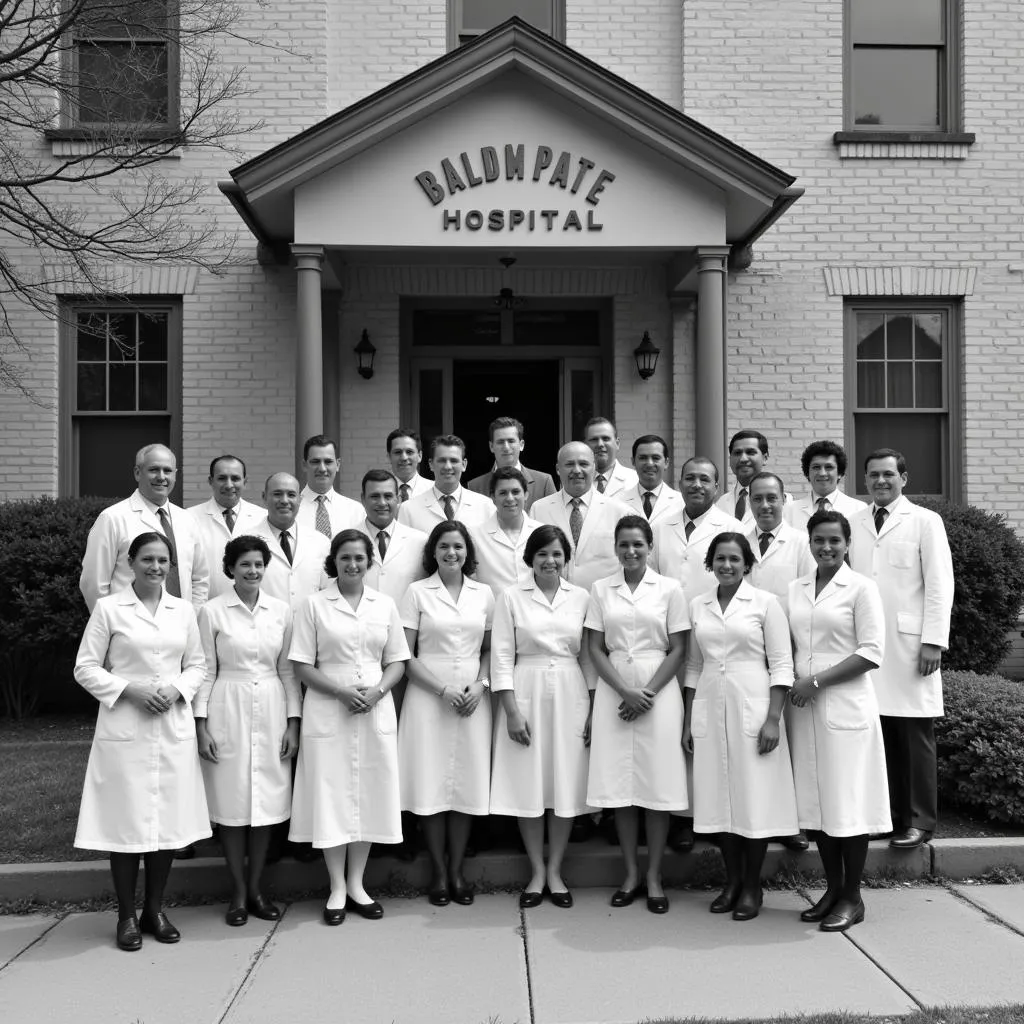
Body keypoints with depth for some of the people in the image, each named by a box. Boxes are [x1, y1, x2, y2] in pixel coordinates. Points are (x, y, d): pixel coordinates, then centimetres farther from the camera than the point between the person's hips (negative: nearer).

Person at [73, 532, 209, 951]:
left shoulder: (183, 610, 9)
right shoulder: (108, 608, -1)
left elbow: (197, 664, 13)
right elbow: (85, 668, -1)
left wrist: (176, 689, -6)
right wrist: (129, 690, -13)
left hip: (173, 726, 3)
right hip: (125, 728, -3)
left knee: (169, 818, 7)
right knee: (126, 820, 0)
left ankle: (155, 909, 22)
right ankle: (127, 916, 14)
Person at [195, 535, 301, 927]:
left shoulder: (281, 611, 5)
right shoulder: (212, 611, -2)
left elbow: (288, 670, 7)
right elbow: (206, 671, -1)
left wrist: (293, 722, 3)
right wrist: (201, 725, -5)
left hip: (271, 713, 2)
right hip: (228, 712, -2)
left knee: (267, 800, 6)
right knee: (232, 802, 3)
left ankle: (256, 887, 19)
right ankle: (238, 891, 16)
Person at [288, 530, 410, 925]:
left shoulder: (385, 605, 7)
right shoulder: (314, 605, 0)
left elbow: (396, 662, 9)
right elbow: (302, 666, -2)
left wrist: (377, 691, -10)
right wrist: (341, 691, -15)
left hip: (376, 713, 2)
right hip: (328, 713, -2)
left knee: (369, 795, 7)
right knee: (331, 795, 2)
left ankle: (357, 884, 22)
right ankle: (337, 888, 16)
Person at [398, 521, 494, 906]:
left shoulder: (484, 594, 7)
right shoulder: (417, 592, -1)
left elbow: (490, 649, 12)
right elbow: (405, 654, -3)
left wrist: (480, 685, -6)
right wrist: (442, 689, -13)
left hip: (473, 697, 2)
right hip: (428, 696, -2)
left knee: (467, 783, 4)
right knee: (432, 784, 0)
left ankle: (457, 870, 16)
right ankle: (438, 872, 13)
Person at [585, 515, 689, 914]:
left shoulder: (669, 589, 2)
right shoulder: (601, 590, 7)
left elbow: (677, 650, 0)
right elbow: (595, 648, 4)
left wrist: (649, 692, -11)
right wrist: (625, 691, -9)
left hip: (659, 690, -2)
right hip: (614, 691, 2)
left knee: (658, 784, 0)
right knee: (620, 783, 4)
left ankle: (654, 876, 11)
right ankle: (631, 874, 16)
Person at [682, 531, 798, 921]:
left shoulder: (765, 603, -2)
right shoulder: (698, 606, 10)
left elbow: (781, 665, -4)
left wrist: (773, 718, -12)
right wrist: (688, 721, 11)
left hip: (751, 706, -4)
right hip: (709, 708, 4)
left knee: (754, 797, 1)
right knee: (719, 797, 7)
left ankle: (752, 887, 13)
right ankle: (732, 880, 20)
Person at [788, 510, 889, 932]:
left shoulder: (861, 588, -3)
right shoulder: (796, 589, 12)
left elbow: (872, 652, -9)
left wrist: (817, 681, -13)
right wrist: (792, 683, -2)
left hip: (845, 705, -5)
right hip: (805, 707, 5)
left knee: (848, 800, 0)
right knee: (816, 799, 8)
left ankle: (852, 897, 11)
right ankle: (832, 889, 21)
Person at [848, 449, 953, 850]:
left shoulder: (925, 521, 6)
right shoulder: (853, 523, 13)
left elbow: (940, 584, 1)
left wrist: (934, 640, -7)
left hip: (910, 645, -2)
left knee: (915, 738, 0)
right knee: (879, 737, 1)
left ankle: (919, 820, 9)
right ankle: (888, 814, 11)